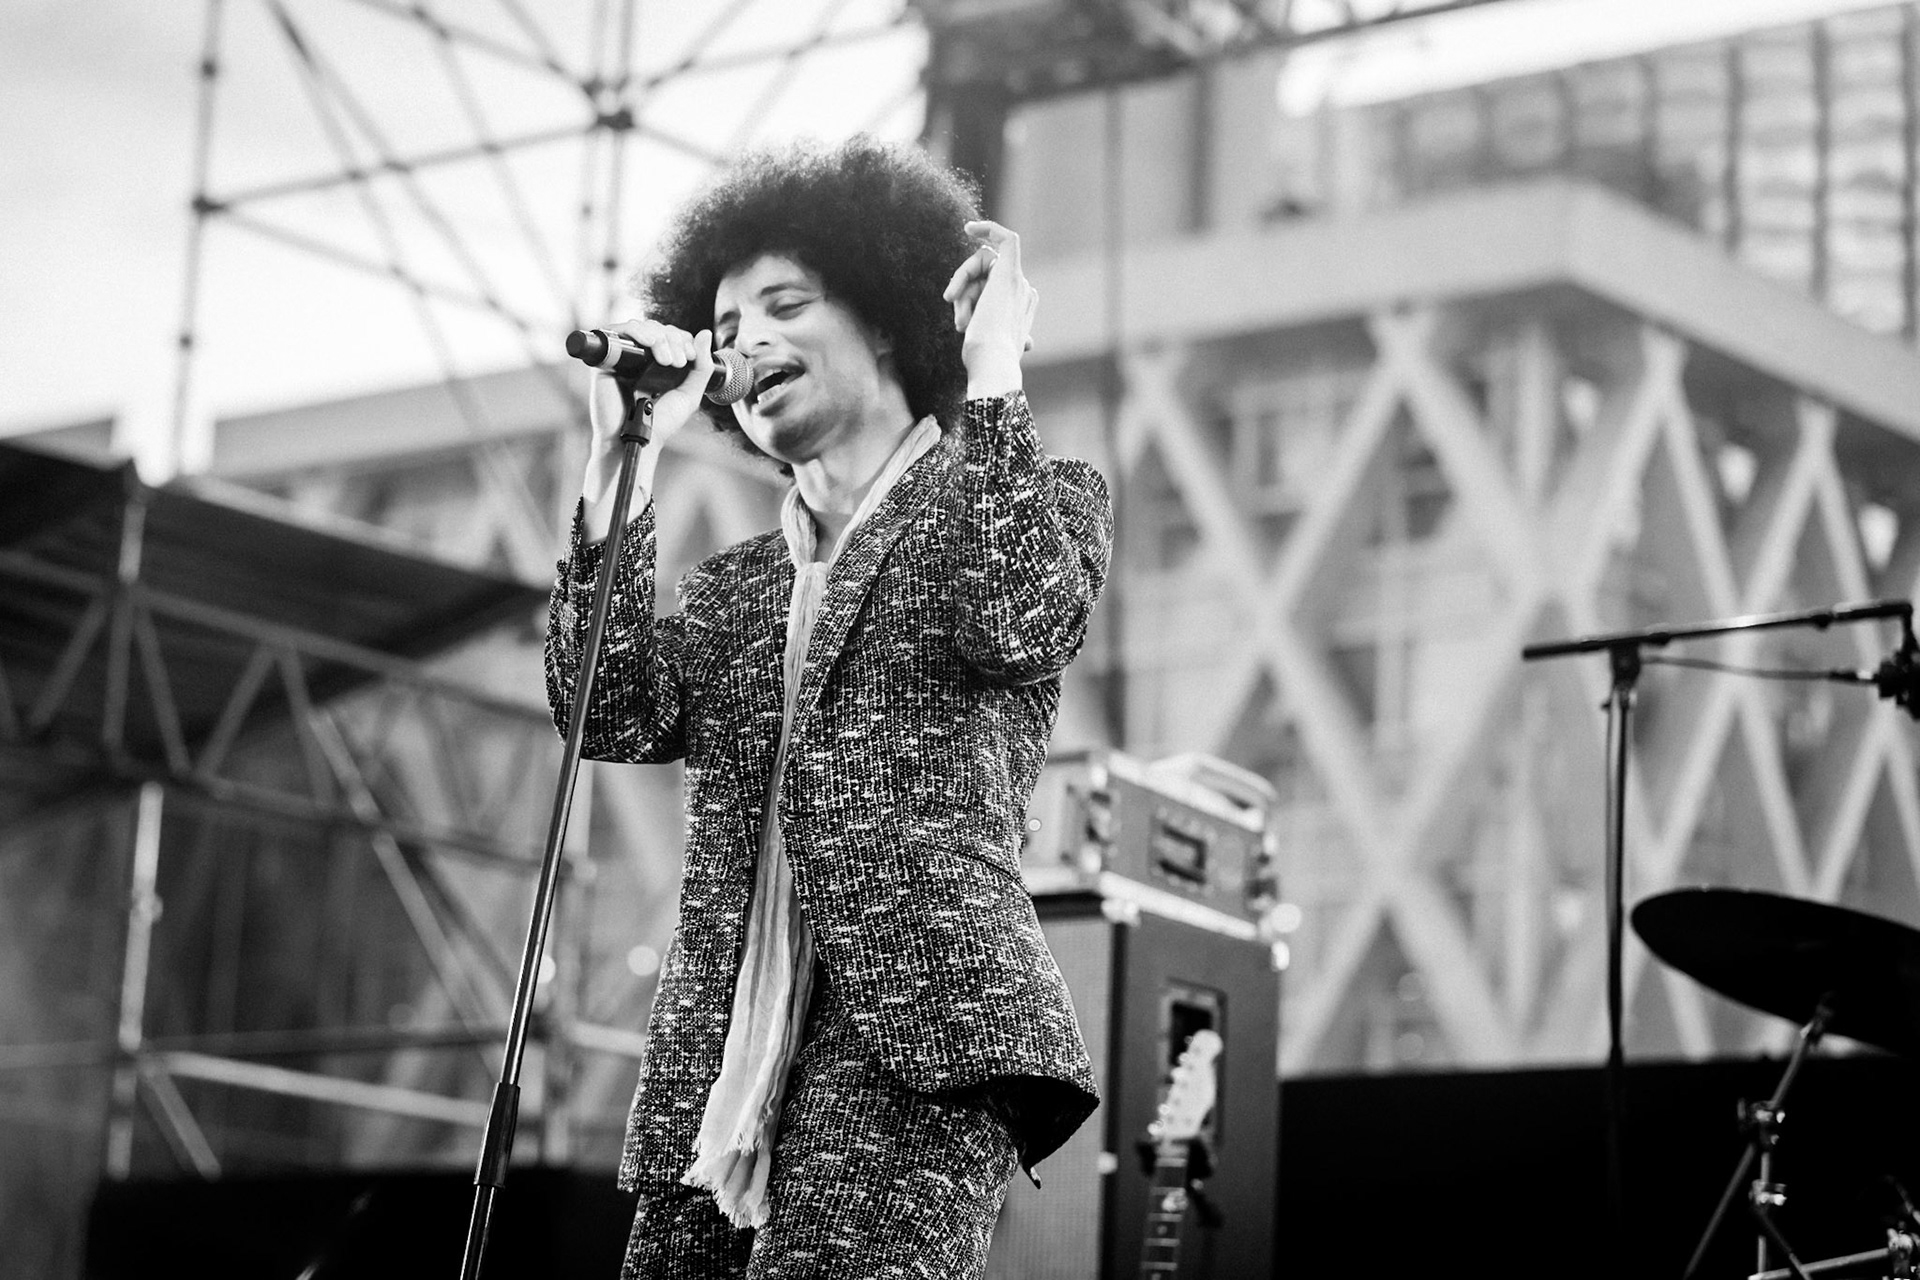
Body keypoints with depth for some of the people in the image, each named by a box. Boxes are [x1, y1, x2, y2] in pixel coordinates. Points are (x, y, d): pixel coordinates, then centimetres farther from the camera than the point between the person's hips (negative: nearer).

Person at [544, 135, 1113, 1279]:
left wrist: (993, 370, -3)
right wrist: (625, 455, 7)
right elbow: (614, 716, 6)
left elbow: (1015, 621, -10)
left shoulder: (1041, 500, 14)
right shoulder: (734, 588, 25)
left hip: (912, 1038, -5)